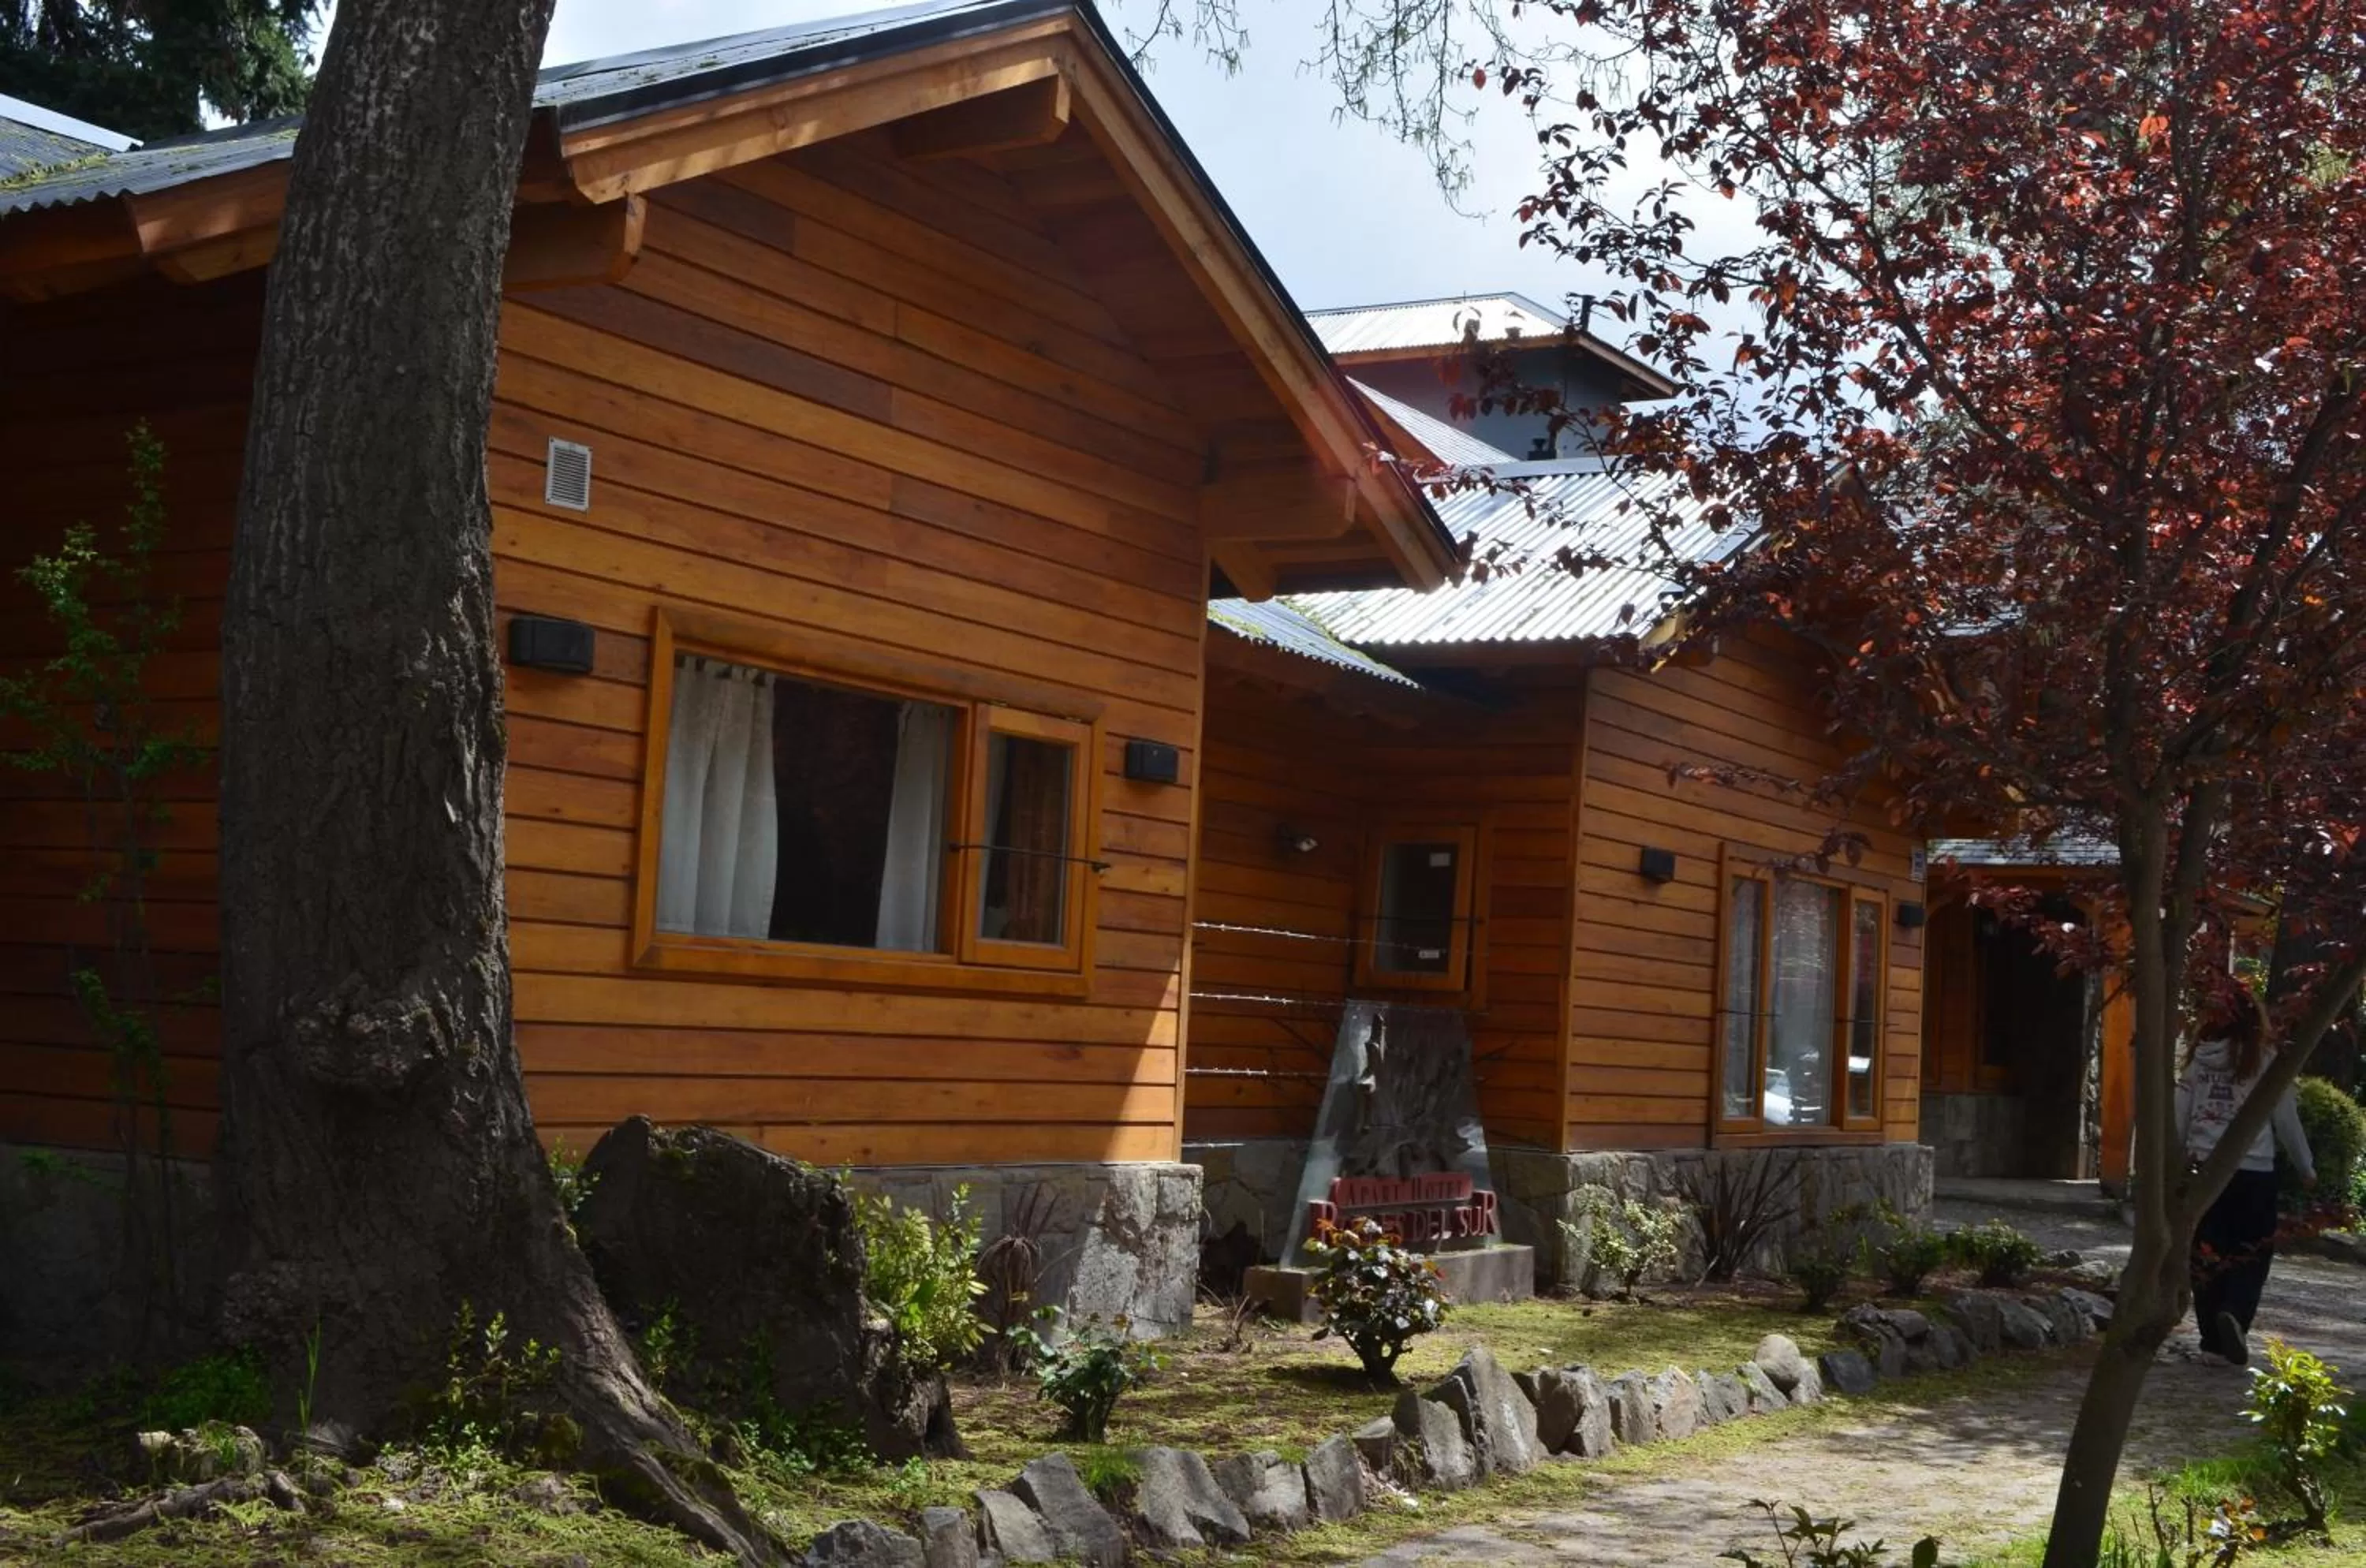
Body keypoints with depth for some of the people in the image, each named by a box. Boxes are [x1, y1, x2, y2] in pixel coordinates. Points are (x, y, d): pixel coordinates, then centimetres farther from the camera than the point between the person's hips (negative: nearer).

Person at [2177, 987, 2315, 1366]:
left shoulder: (2198, 1061, 4)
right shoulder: (2264, 1062, -6)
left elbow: (2179, 1118, 5)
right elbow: (2286, 1121, 0)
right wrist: (2306, 1169, 13)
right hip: (2254, 1173, -3)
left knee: (2209, 1253, 12)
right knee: (2252, 1254, 5)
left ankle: (2213, 1335, 14)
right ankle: (2234, 1314, -19)